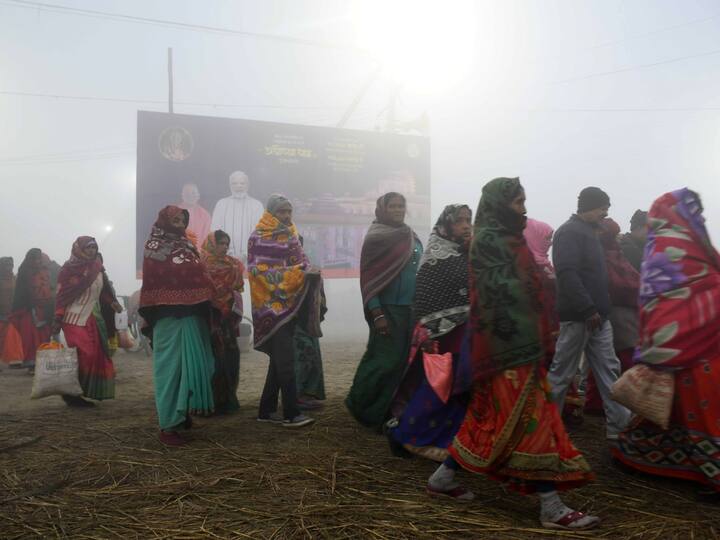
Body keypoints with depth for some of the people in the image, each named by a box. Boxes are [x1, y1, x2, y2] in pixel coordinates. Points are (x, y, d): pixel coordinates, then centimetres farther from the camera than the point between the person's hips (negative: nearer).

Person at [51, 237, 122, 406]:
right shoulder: (70, 268, -10)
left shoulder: (97, 267, 8)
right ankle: (71, 394, 1)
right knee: (83, 355, -12)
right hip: (73, 318, -7)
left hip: (88, 317, 7)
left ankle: (86, 392, 17)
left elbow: (103, 290, 16)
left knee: (95, 354, 6)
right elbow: (61, 294, -12)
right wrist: (58, 319, -17)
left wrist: (112, 302, 0)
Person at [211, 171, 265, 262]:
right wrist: (227, 254, -7)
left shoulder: (257, 205, 8)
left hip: (249, 258, -1)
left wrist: (245, 255, -12)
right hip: (225, 258, 1)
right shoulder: (221, 204, 13)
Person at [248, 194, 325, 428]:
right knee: (285, 360, -9)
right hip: (272, 306, -7)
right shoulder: (259, 237, -4)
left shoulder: (290, 235, 17)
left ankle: (267, 410, 20)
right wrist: (293, 273, -20)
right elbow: (259, 270, -13)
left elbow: (301, 262, 16)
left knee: (279, 360, 10)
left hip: (289, 304, 7)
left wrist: (309, 272, -7)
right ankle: (291, 413, -4)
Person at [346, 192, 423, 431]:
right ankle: (359, 404, 16)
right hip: (388, 309, -7)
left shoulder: (412, 237, 14)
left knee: (404, 360, 8)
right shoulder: (375, 238, -6)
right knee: (385, 360, -5)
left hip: (412, 308, 7)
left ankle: (389, 411, 22)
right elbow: (368, 277, -11)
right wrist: (376, 313, -18)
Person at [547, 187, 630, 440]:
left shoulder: (589, 232, 18)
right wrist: (588, 310, -26)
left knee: (608, 369, 9)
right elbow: (568, 274, -24)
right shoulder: (569, 232, -13)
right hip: (578, 316, -9)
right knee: (561, 373, 1)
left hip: (597, 316, 9)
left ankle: (619, 425, 15)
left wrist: (599, 309, 18)